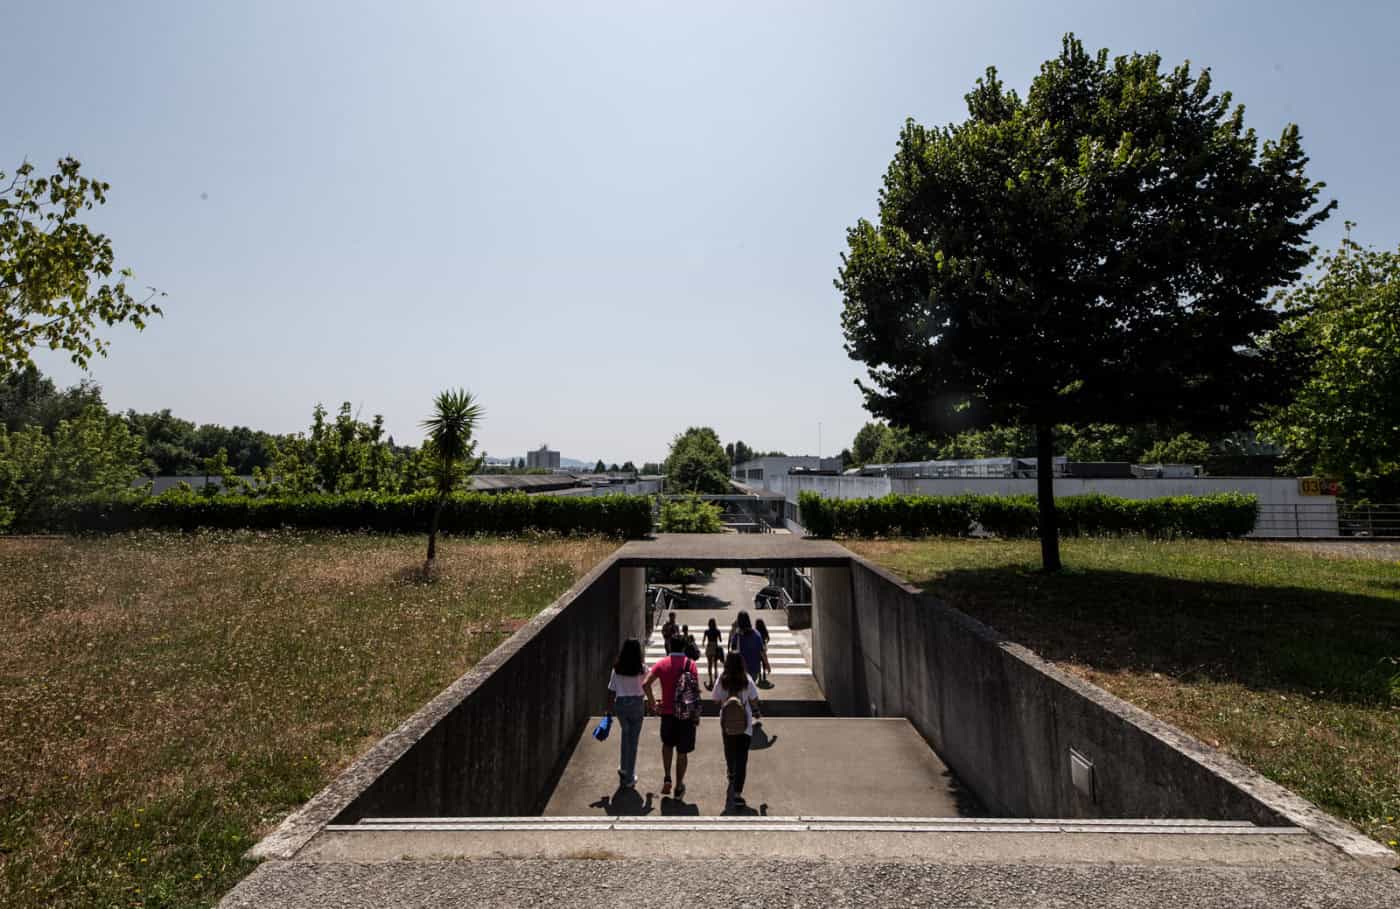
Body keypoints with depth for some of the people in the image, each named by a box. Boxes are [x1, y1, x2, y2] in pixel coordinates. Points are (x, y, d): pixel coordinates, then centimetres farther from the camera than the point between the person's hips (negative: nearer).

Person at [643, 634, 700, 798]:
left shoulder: (662, 663, -2)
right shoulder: (690, 664, -7)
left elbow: (645, 684, -13)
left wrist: (652, 703, -4)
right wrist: (697, 714, -2)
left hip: (667, 712, 1)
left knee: (667, 744, 25)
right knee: (682, 752, 12)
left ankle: (667, 778, 14)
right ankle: (679, 786, 20)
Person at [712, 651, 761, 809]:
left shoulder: (721, 681, -14)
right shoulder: (747, 681, -15)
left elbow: (716, 701, -5)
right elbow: (754, 700, -4)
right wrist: (756, 713, 16)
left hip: (727, 725, 2)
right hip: (744, 725, -2)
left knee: (729, 751, 27)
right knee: (741, 759, 3)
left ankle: (731, 773, 54)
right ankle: (737, 793, -3)